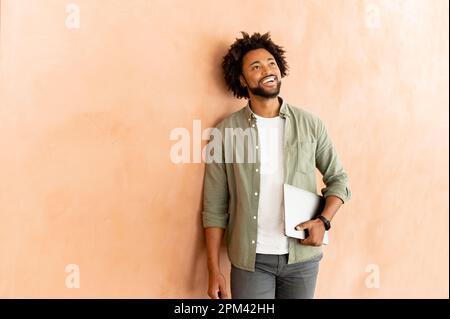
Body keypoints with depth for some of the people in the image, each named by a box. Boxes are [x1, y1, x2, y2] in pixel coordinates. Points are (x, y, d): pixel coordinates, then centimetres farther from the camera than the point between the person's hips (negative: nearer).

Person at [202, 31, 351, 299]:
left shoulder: (310, 124, -1)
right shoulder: (226, 132, -5)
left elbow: (338, 179, 8)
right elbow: (215, 207, -3)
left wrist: (324, 221, -9)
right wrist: (214, 270, -4)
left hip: (302, 257, 2)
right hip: (251, 259, -1)